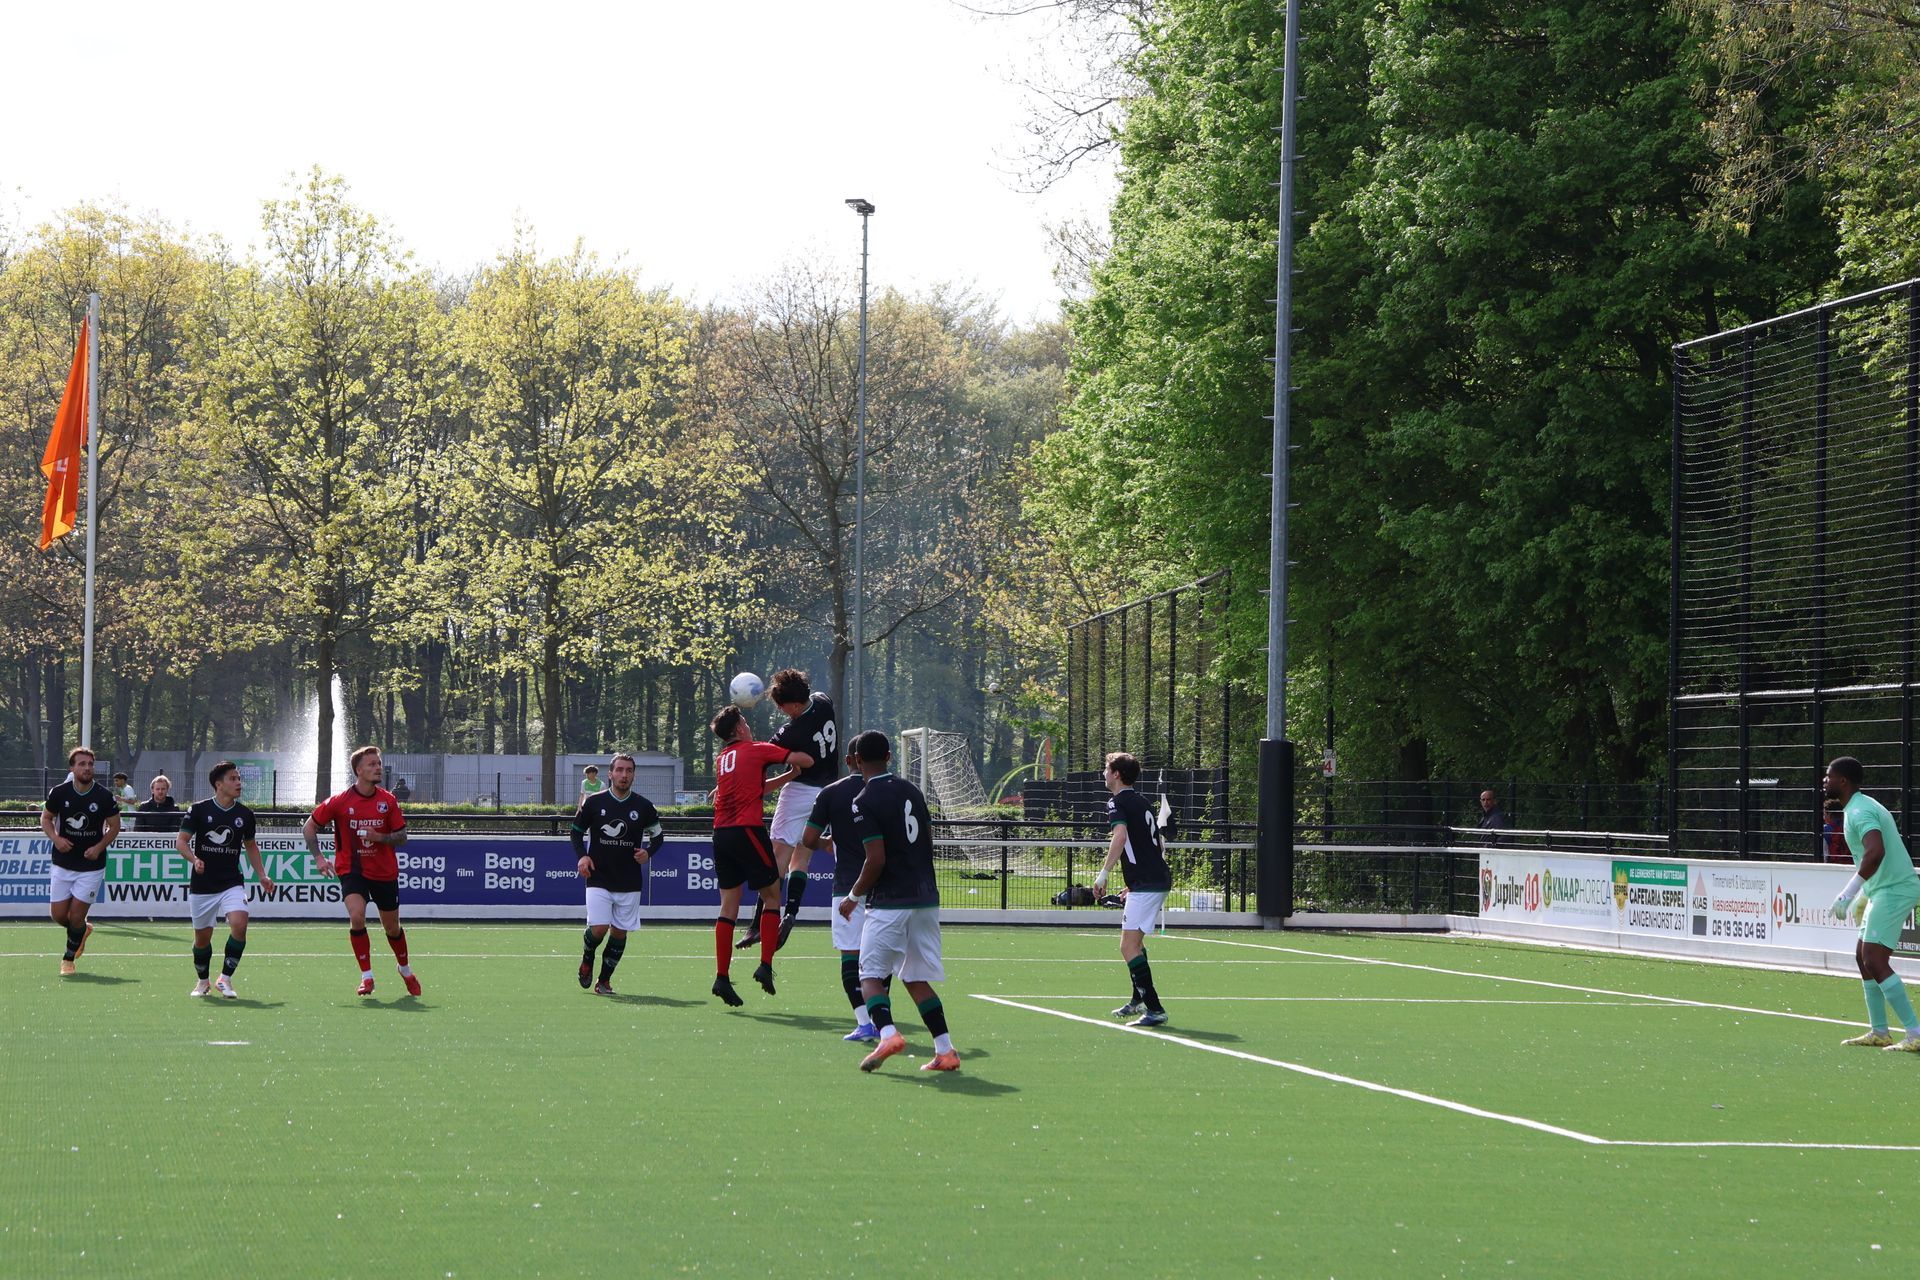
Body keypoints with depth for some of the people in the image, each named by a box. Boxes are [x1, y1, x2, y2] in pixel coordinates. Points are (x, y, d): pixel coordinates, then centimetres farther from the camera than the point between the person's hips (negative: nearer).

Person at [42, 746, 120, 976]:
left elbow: (114, 827, 2)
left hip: (91, 867, -2)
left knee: (76, 916, -4)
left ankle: (68, 959, 17)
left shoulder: (104, 797, -9)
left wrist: (100, 847, -14)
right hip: (63, 865, 2)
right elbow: (46, 818, 9)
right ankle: (83, 931, 36)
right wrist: (56, 838, -10)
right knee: (58, 915, 3)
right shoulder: (59, 793, -6)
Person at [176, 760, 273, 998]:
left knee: (239, 923, -23)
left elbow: (251, 846, 19)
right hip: (201, 886, -1)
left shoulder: (245, 814, 5)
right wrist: (194, 859, -22)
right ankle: (202, 981, 34)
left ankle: (225, 979, -10)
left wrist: (262, 875, 10)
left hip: (232, 883, 1)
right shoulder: (199, 810, -5)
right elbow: (181, 840, -3)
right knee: (202, 937, 8)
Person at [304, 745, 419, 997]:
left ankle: (405, 969, 40)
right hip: (351, 870, -2)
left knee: (392, 927, 12)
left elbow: (401, 837, 1)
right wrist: (318, 858, -7)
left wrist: (380, 837, -19)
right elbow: (309, 827, 2)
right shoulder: (339, 802, -10)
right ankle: (366, 975, -14)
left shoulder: (388, 801, -4)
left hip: (384, 872, 2)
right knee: (357, 915, -25)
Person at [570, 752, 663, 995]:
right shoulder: (594, 802, -2)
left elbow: (658, 835, 14)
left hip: (629, 882, 2)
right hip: (599, 879, -2)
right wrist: (582, 855, -4)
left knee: (620, 932, 3)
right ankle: (587, 959, 20)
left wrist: (648, 852, -5)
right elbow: (576, 830, 11)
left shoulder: (643, 807, 1)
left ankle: (604, 980, 17)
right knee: (599, 928, -13)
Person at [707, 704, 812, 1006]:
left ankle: (722, 978, 0)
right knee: (771, 896, 5)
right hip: (748, 831, -6)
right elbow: (804, 760, -1)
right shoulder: (757, 750, 0)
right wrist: (797, 766, 20)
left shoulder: (721, 758, 19)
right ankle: (765, 965, -4)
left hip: (721, 834, 6)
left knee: (729, 904, 6)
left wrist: (788, 777, 24)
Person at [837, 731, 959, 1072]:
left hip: (889, 903, -7)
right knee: (916, 978, 12)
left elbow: (876, 860, -16)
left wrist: (854, 896, -3)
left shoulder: (864, 802, -11)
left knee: (871, 974, 0)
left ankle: (887, 1033, -24)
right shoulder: (912, 791, 11)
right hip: (926, 898, 7)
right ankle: (945, 1050, 4)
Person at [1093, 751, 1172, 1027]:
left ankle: (1155, 1009, -17)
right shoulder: (1142, 802, 21)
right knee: (1134, 941, 27)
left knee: (1129, 947, -12)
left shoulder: (1118, 802, -7)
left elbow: (1121, 836, -27)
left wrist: (1103, 873, -26)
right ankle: (1139, 1000, 38)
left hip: (1145, 885, -10)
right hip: (1160, 881, 10)